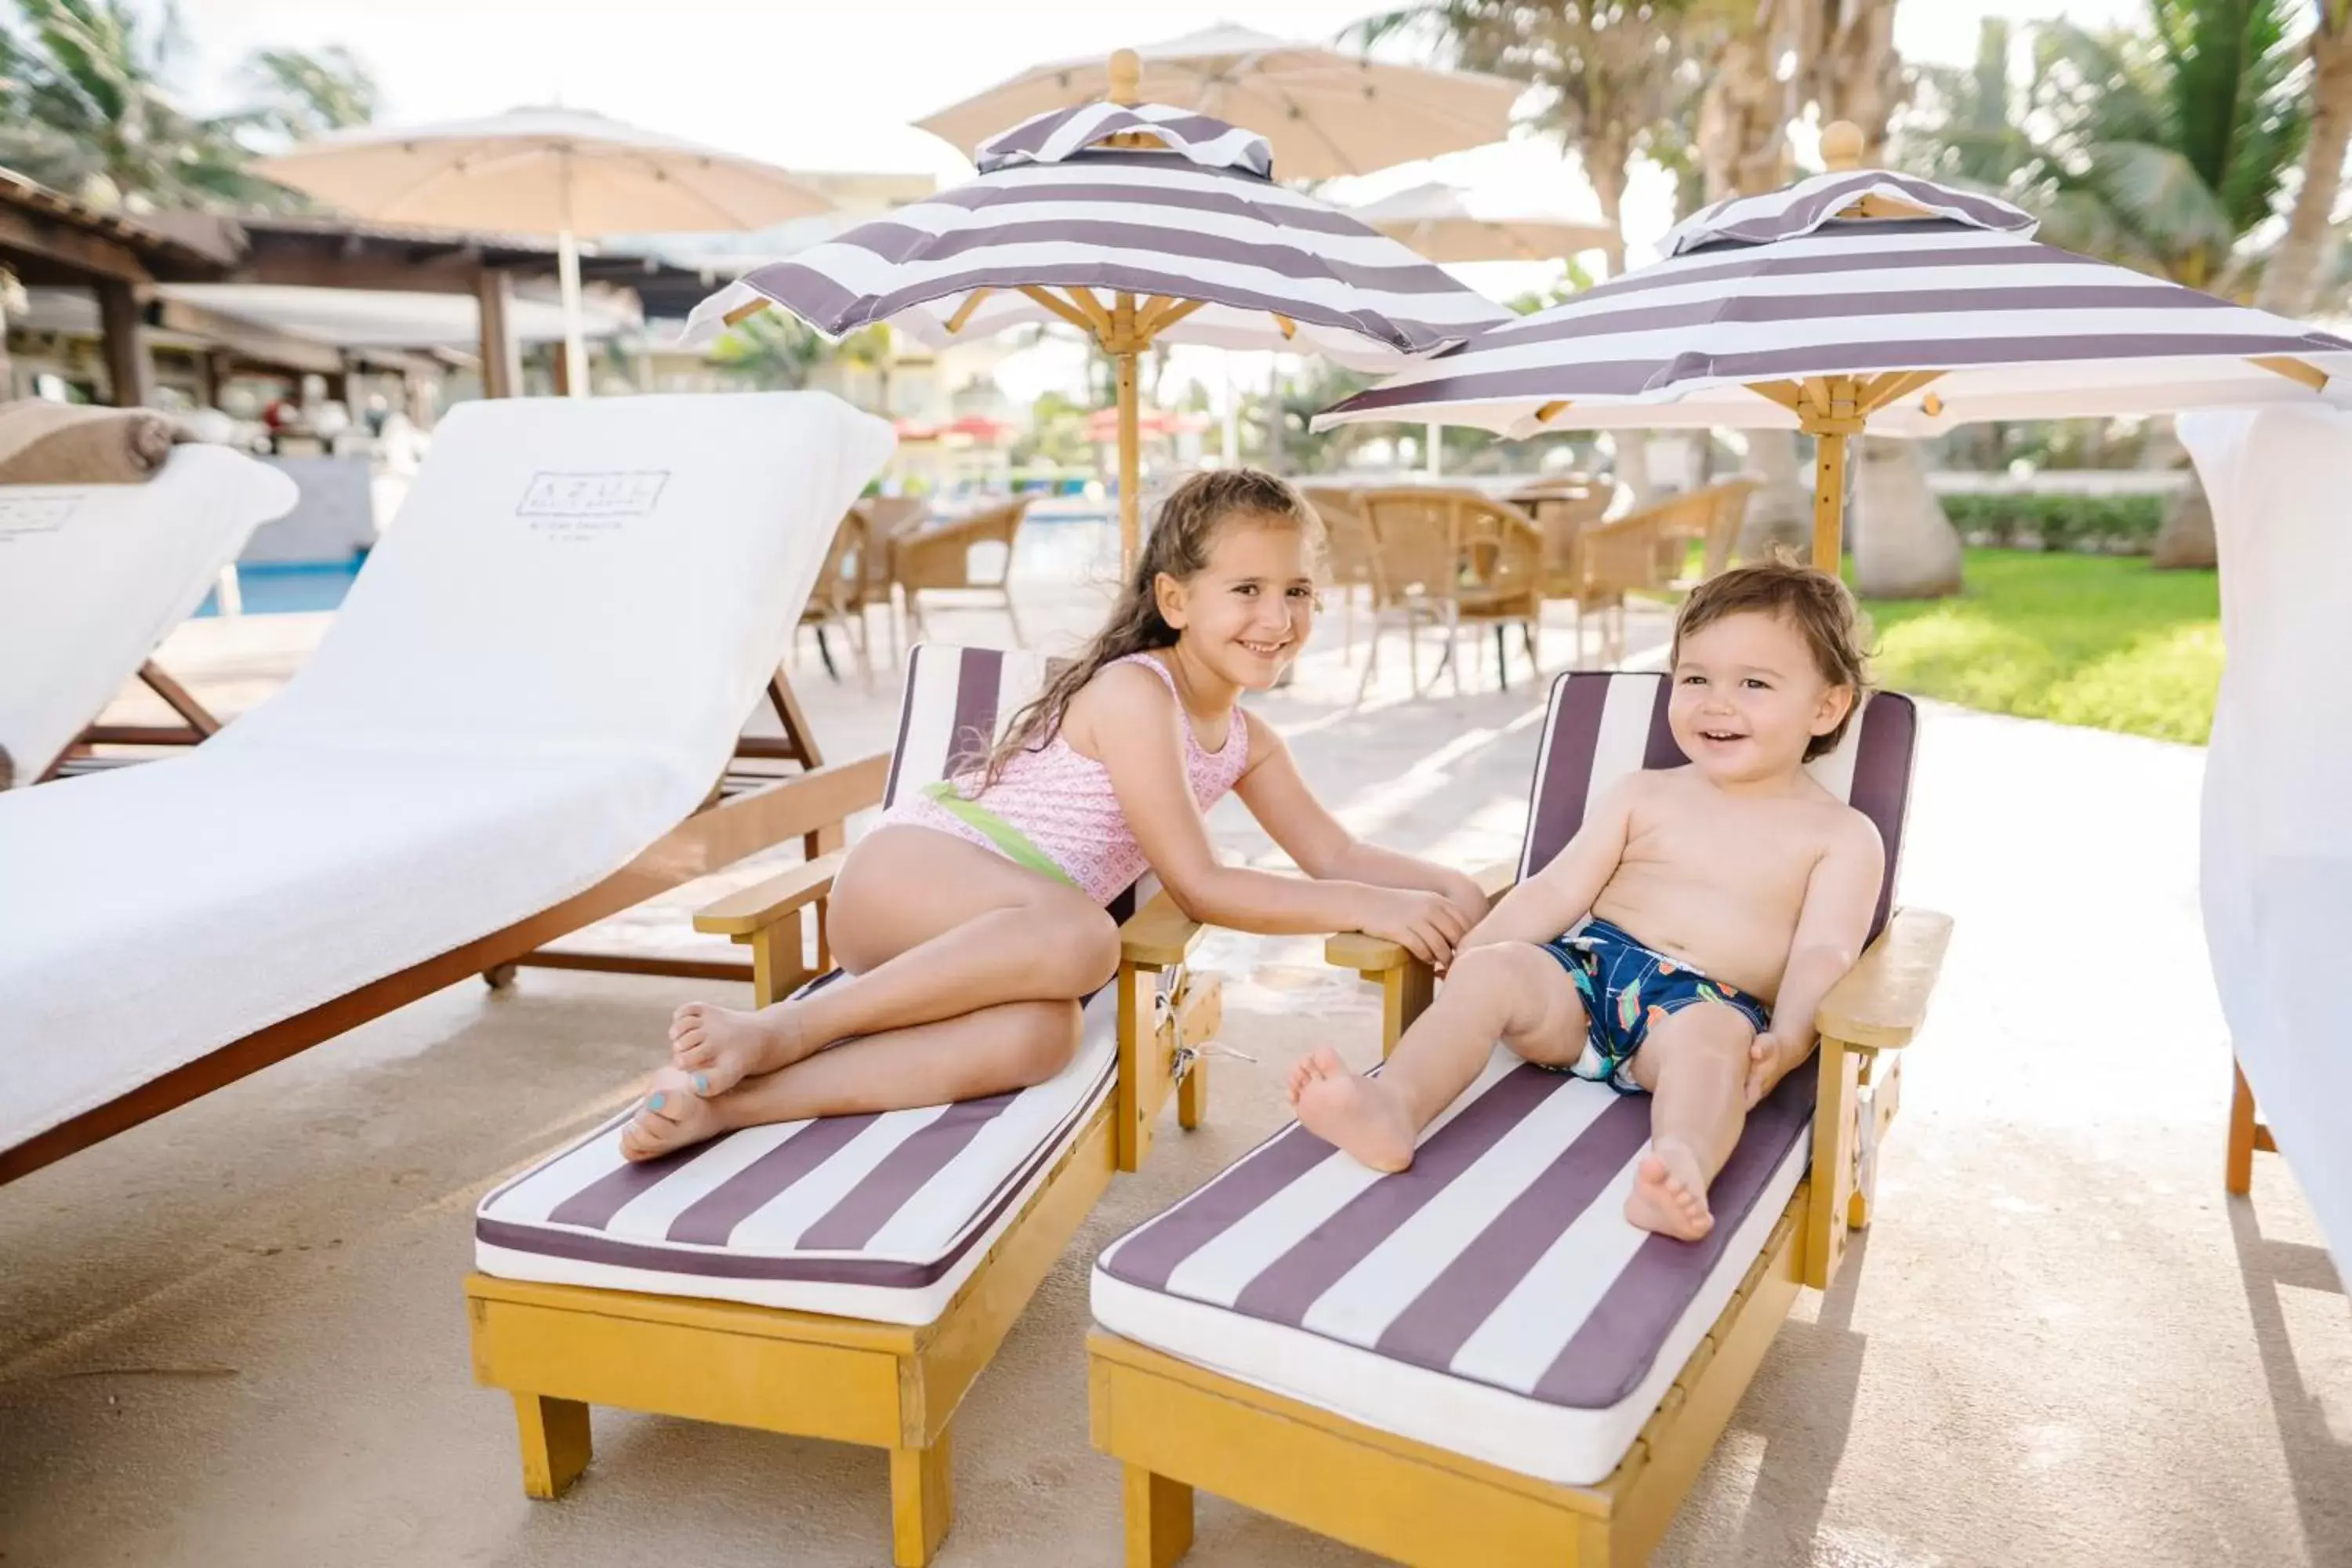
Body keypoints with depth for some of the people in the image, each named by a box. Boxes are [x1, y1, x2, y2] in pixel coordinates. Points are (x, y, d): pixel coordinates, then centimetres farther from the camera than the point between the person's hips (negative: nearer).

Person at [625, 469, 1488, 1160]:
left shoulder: (1247, 742, 13)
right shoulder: (1132, 690, -13)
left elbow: (1336, 854, 17)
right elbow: (1197, 886, -16)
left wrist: (1444, 885, -1)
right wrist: (1367, 907, -18)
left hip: (991, 945, 6)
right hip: (908, 869, -6)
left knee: (1038, 1035, -31)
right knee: (1080, 937, -39)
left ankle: (729, 1098, -32)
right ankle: (782, 1030, -26)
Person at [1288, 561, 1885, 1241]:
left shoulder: (1842, 835, 10)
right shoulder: (1642, 795, 18)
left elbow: (1822, 952, -3)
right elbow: (1558, 891, 11)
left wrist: (1788, 1038, -24)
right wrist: (1473, 948, -4)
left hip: (1711, 1003, -3)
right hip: (1592, 968, 3)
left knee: (1714, 1033, -37)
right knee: (1492, 969, -25)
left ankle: (1680, 1167, -65)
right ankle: (1394, 1104, -46)